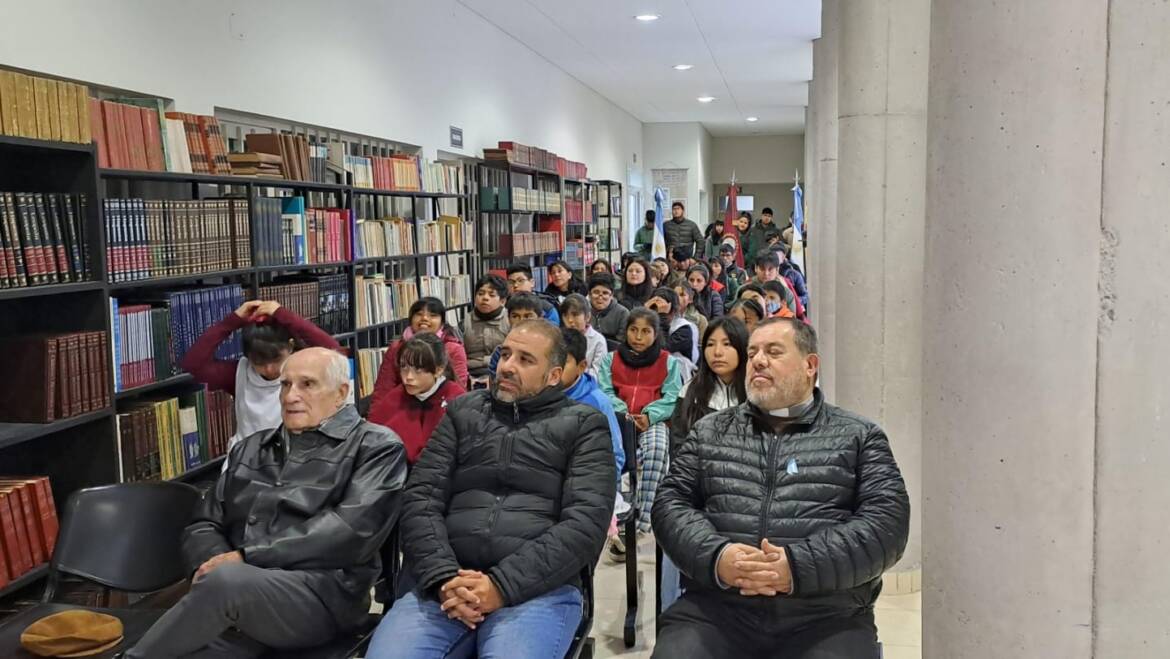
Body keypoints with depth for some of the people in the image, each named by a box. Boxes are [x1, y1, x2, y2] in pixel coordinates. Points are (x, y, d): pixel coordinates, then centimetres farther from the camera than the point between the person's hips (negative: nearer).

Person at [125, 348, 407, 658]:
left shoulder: (375, 447, 6)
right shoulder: (249, 449, 25)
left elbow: (351, 530, -8)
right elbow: (203, 524, 22)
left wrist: (248, 557, -10)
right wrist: (210, 563, -3)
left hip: (323, 590, -3)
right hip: (238, 607, 4)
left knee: (226, 582, -33)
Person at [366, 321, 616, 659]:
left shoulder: (584, 425, 9)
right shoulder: (462, 412, 18)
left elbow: (586, 521, -4)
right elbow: (421, 498, 9)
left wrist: (503, 585, -14)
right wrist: (443, 578, -9)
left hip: (539, 589, -2)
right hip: (446, 584, 2)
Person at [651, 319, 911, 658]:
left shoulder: (859, 437, 11)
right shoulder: (708, 431, 18)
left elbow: (888, 521, -1)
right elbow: (670, 504, 10)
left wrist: (799, 565, -15)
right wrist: (715, 556, -11)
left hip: (827, 617, -1)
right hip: (715, 609, 1)